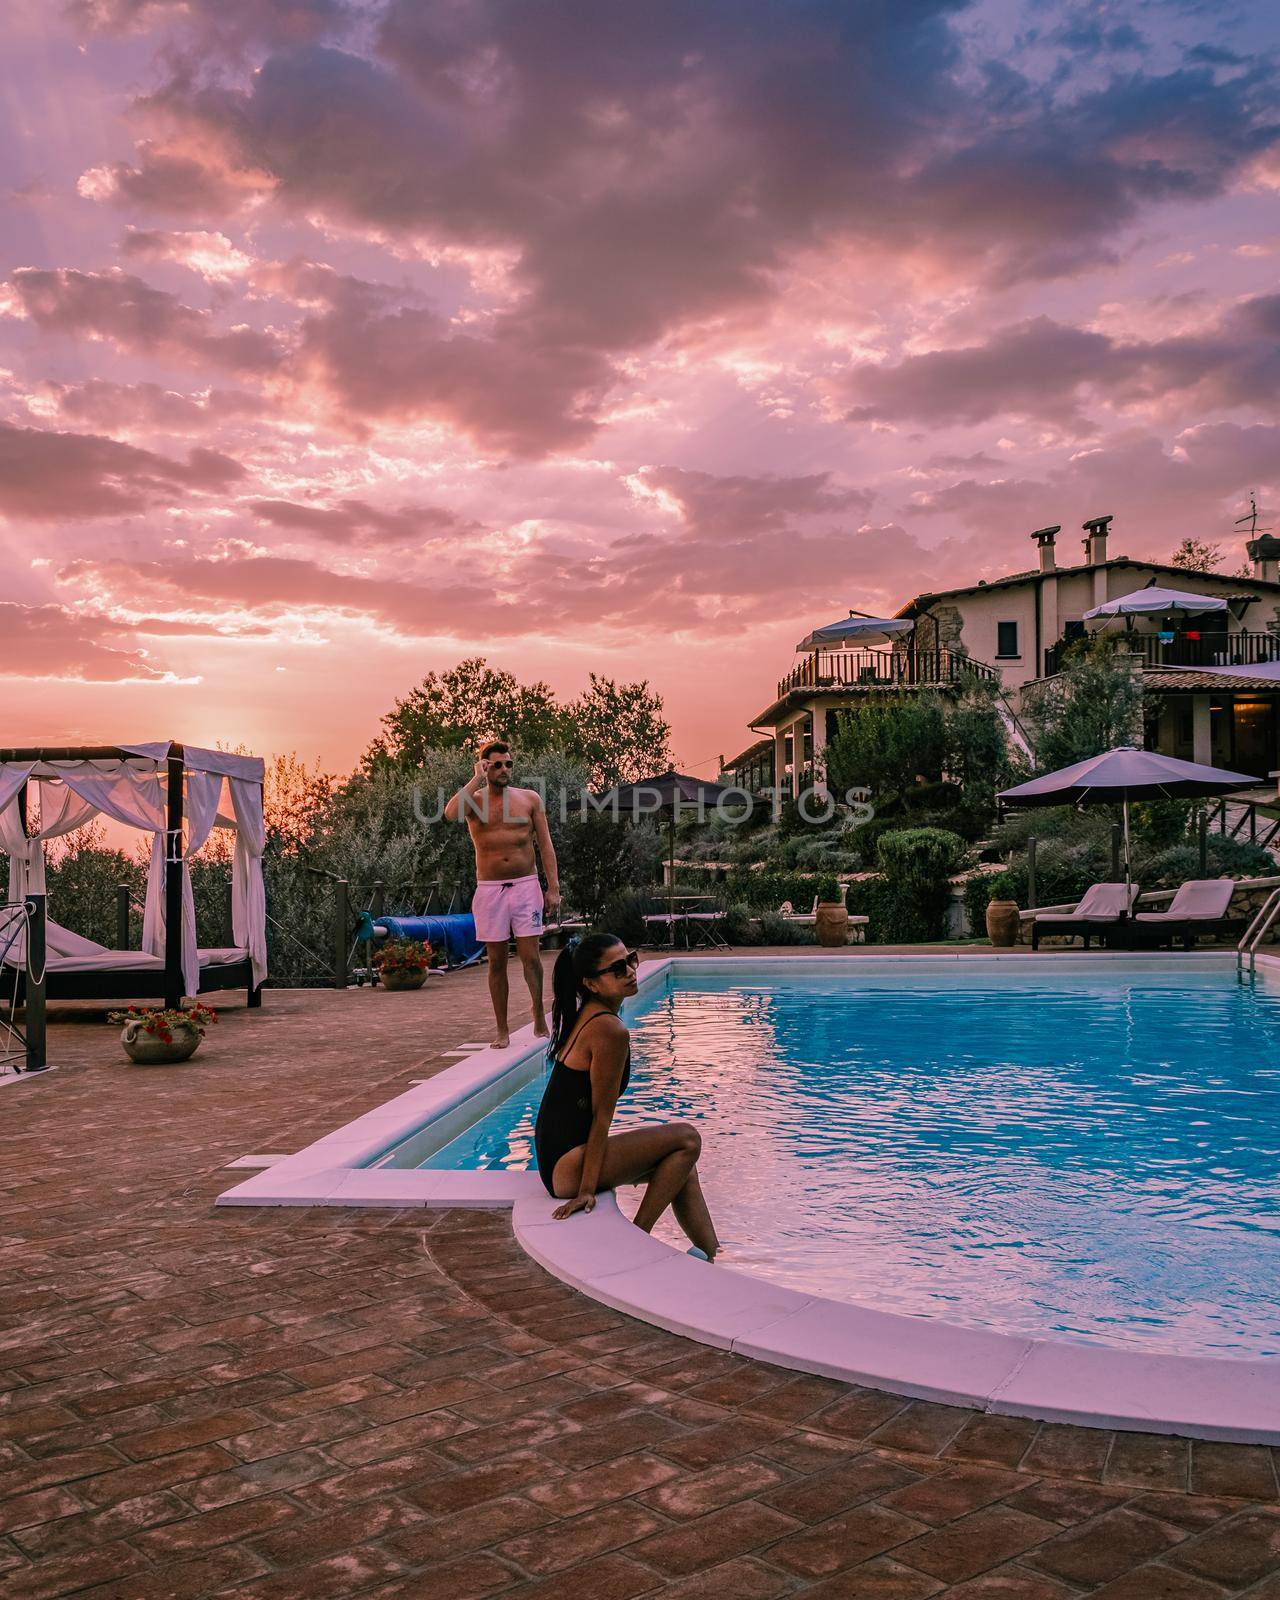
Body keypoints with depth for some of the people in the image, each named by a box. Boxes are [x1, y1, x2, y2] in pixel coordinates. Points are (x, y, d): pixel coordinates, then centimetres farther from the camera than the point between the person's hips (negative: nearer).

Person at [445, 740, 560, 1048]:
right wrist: (477, 779, -13)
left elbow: (545, 845, 6)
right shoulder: (474, 799, 3)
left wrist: (553, 888, -1)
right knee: (497, 961, 4)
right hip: (489, 889, 0)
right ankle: (502, 1030, 13)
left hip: (526, 885, 0)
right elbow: (451, 813, -21)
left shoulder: (530, 798, 7)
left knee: (530, 956, -4)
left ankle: (539, 1016, 17)